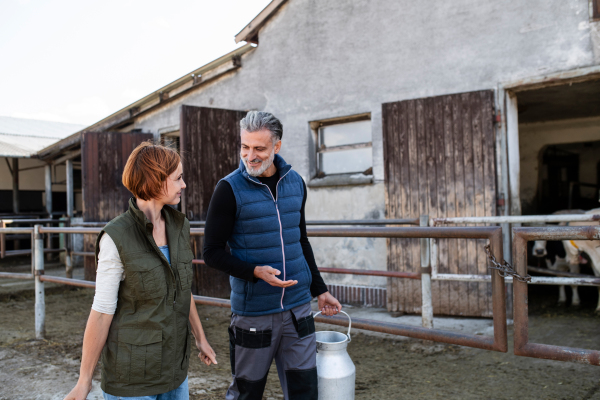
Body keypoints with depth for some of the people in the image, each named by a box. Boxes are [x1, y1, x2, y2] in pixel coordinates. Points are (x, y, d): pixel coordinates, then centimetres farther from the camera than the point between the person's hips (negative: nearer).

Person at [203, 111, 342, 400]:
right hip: (253, 311, -4)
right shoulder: (230, 189, -9)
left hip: (297, 308, 4)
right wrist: (256, 271, -22)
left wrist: (319, 289, 17)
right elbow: (212, 252, -7)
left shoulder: (295, 182, 5)